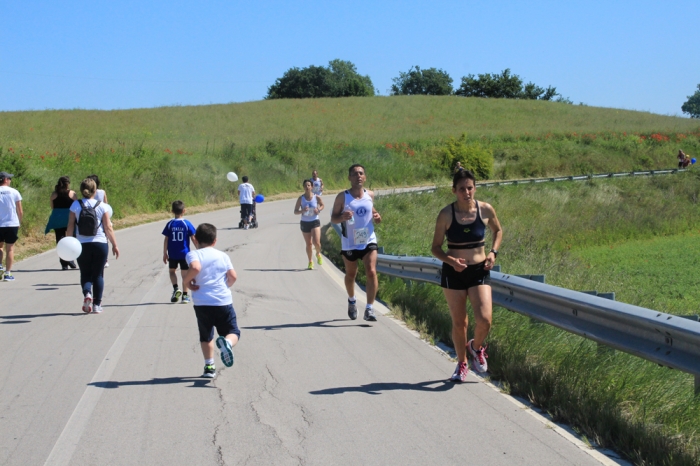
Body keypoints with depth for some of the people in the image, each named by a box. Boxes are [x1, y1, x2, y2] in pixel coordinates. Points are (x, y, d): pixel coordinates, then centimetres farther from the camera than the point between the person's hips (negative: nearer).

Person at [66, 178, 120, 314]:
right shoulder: (102, 206, -3)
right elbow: (108, 228, -3)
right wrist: (114, 245, 4)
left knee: (85, 273, 12)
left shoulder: (75, 206, -3)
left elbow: (70, 226, -5)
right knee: (98, 274, 9)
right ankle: (97, 304, 8)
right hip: (100, 244, 0)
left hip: (82, 245, 0)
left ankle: (87, 294, -15)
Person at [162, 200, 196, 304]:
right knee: (185, 274, 6)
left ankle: (176, 288, 0)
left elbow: (166, 240, -2)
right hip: (184, 253, -1)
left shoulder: (170, 224, -4)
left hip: (172, 254, 1)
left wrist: (165, 253, 6)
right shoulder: (187, 224, -6)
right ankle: (185, 295, 7)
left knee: (172, 271, 20)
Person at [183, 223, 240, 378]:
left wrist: (187, 280, -5)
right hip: (223, 301, 1)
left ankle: (209, 366, 16)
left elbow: (195, 267, -22)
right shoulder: (223, 255, 8)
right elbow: (233, 276, 1)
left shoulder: (193, 254, -1)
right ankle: (227, 342, -25)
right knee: (233, 332, 8)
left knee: (206, 336, 17)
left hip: (202, 302, 0)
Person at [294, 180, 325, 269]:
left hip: (315, 222, -1)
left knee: (316, 242, -15)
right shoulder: (301, 198, -6)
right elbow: (295, 212, -2)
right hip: (305, 223, 1)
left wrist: (319, 210, -9)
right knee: (308, 244, 7)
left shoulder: (317, 197, -7)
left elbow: (322, 205, 13)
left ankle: (318, 254, 19)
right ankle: (310, 262, 25)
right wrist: (302, 211, -23)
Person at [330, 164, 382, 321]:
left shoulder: (370, 195, 1)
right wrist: (342, 217, -26)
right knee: (351, 274, 16)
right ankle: (351, 301, 43)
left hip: (368, 241, 1)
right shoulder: (342, 197, -8)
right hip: (349, 243, -1)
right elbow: (333, 218, -4)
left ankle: (369, 309, -15)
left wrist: (376, 217, -4)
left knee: (371, 272, -16)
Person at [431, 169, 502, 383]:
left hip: (479, 271, 1)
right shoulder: (446, 214, -10)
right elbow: (435, 247, -4)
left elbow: (498, 230, 15)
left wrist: (493, 252, -1)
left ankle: (476, 347, 21)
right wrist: (451, 260, -22)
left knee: (484, 320, -13)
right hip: (453, 273, -1)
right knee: (458, 323, 7)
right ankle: (461, 363, 30)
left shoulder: (486, 210, -6)